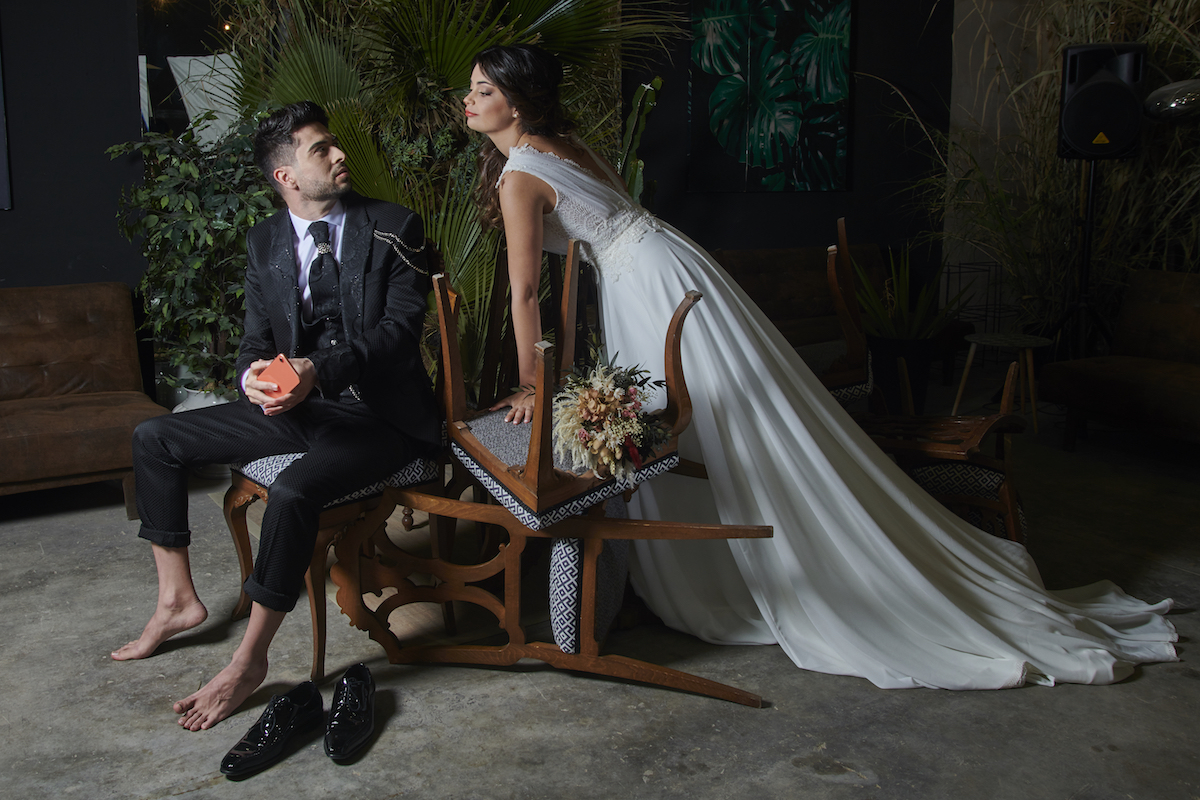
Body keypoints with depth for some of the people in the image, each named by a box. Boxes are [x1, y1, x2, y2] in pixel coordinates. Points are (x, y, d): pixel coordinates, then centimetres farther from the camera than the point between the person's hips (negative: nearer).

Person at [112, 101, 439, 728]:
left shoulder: (394, 229, -5)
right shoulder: (265, 241, 9)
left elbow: (401, 329, -15)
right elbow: (257, 336, 9)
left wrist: (319, 370, -30)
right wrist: (254, 374, -18)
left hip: (376, 413, -6)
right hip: (297, 406, 6)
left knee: (292, 491, -33)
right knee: (154, 440, 4)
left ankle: (249, 661, -16)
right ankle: (178, 599, 14)